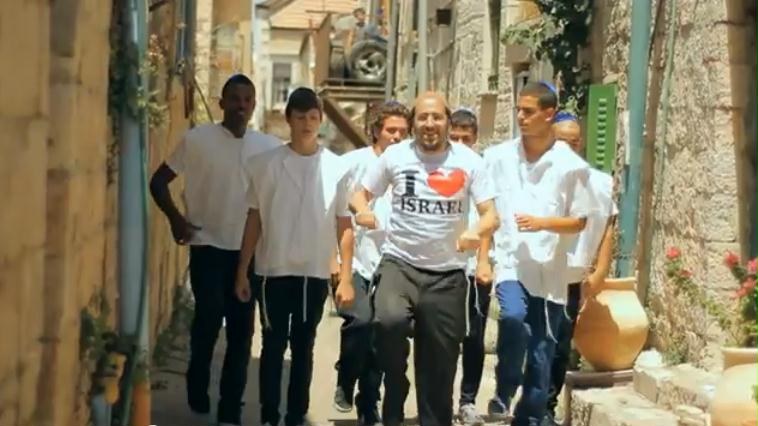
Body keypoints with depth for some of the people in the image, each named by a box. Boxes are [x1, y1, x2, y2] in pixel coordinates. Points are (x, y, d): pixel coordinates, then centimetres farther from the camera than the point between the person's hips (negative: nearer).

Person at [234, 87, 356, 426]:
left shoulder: (336, 167, -1)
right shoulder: (266, 163, -1)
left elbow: (344, 225, 2)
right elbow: (254, 220, 3)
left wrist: (346, 278, -1)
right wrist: (242, 271, 2)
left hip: (315, 273, 1)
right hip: (273, 271, 0)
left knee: (303, 348, 10)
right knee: (273, 346, 5)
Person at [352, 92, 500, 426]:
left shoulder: (469, 161, -3)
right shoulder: (395, 155, -1)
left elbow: (491, 215, -5)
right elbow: (362, 194, 9)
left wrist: (477, 232, -28)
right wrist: (362, 210, -15)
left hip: (447, 273, 1)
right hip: (399, 262, -1)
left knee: (439, 364, 8)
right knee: (390, 321, -32)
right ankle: (394, 393, -6)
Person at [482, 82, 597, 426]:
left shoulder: (571, 166, -2)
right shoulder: (498, 157, 2)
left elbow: (580, 221, 1)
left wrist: (542, 223, -15)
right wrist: (482, 258, 0)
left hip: (550, 271, 1)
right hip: (510, 263, -1)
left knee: (542, 355, 6)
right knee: (513, 317, -28)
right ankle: (504, 391, -5)